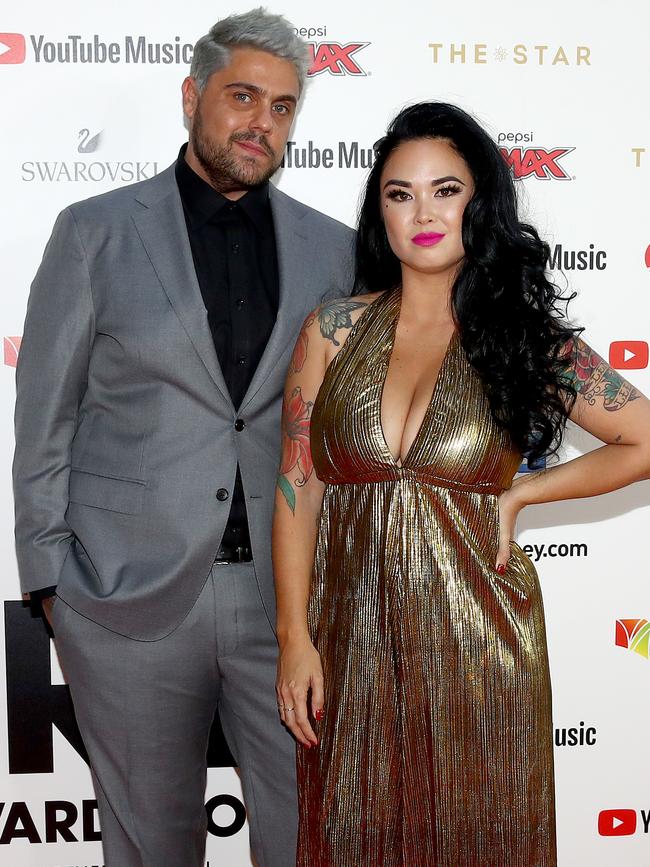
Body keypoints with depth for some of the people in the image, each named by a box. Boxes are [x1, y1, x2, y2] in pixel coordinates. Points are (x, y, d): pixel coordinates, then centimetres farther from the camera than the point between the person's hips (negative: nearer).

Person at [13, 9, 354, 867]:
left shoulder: (332, 248, 7)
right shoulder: (96, 232, 1)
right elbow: (45, 421, 1)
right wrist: (51, 581, -2)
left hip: (287, 595, 2)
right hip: (129, 597, -2)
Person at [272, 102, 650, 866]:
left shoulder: (526, 338, -1)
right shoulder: (334, 332, 0)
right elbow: (297, 488, 0)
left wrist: (521, 493, -2)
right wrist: (295, 639, -4)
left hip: (475, 638, -1)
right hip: (351, 637, 1)